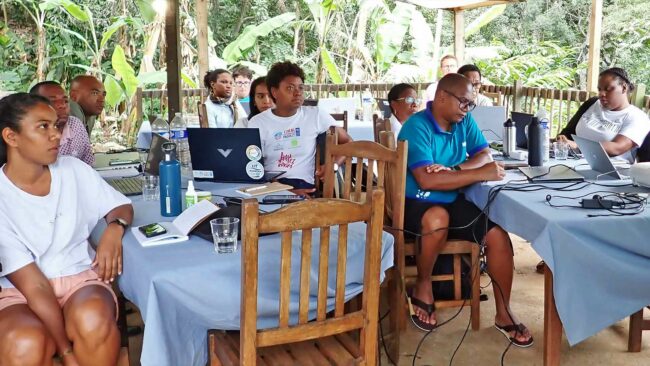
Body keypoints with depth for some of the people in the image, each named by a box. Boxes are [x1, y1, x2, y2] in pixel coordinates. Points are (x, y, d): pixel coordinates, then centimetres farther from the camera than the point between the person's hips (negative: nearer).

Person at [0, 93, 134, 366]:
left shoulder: (73, 170, 2)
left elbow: (122, 206, 13)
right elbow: (33, 285, -16)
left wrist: (114, 229, -14)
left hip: (80, 277, 3)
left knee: (94, 321, -32)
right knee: (26, 344, -36)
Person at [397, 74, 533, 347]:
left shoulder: (464, 121, 3)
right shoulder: (417, 127, -19)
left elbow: (484, 154, 3)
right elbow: (426, 180, -29)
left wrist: (453, 170, -18)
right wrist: (480, 174, -31)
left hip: (453, 202, 7)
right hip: (417, 204, -6)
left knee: (498, 235, -12)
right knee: (438, 218, -39)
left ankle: (503, 314, 4)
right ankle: (423, 286, -11)